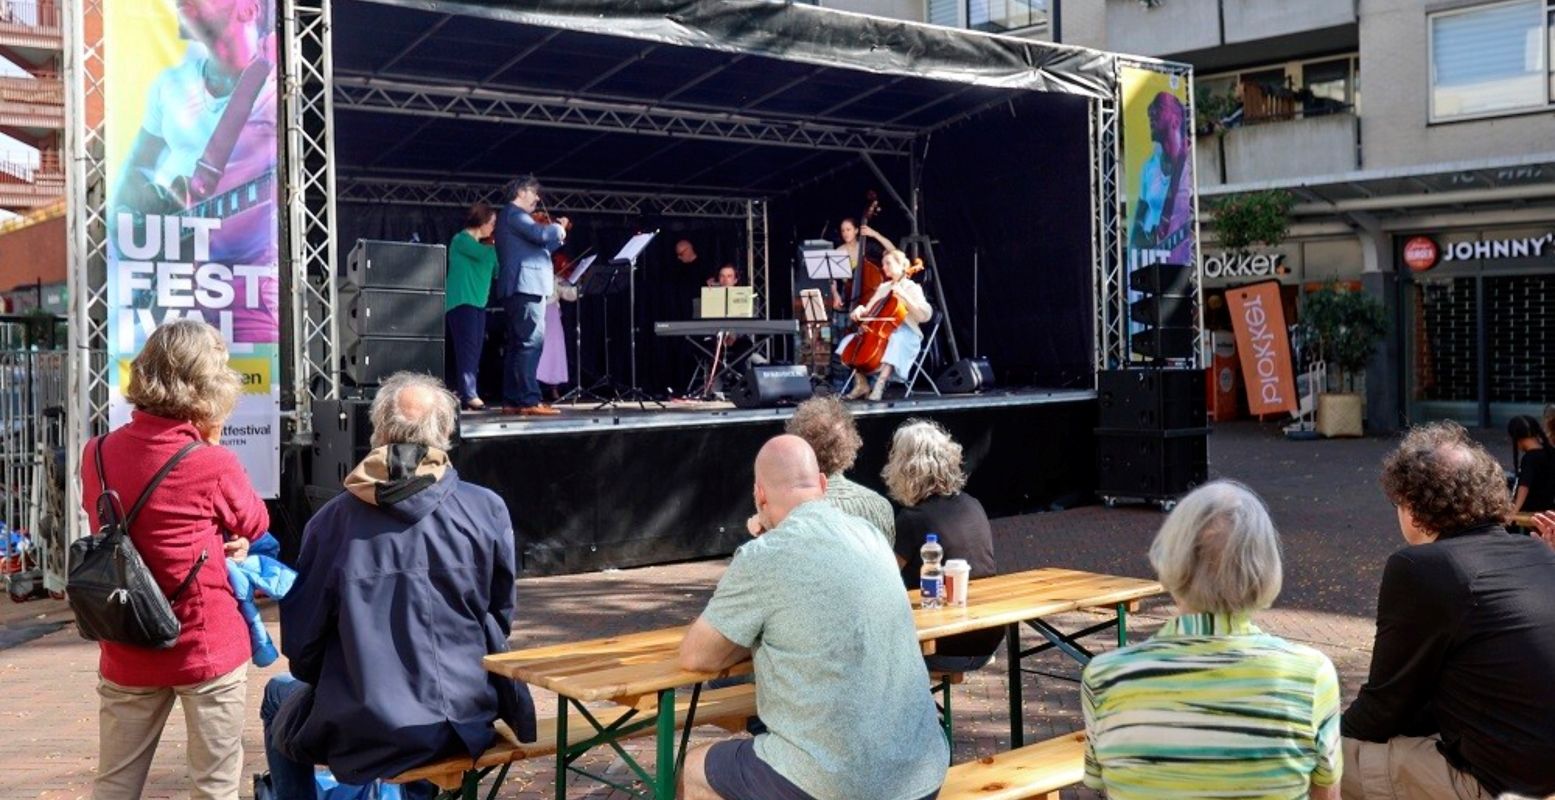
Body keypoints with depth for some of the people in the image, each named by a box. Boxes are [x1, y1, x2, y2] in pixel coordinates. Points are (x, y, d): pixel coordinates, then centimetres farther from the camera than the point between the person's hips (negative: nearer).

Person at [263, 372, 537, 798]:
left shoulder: (333, 519, -9)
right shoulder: (487, 511, -9)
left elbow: (301, 643, -1)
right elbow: (500, 621, 3)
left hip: (365, 735, -1)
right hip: (467, 724, 1)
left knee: (279, 696, 29)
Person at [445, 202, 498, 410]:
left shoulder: (480, 245, 20)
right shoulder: (461, 239, -5)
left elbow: (497, 269, 16)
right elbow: (485, 254, -22)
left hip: (478, 304, 9)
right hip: (461, 302, -9)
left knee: (474, 353, 5)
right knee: (468, 349, -16)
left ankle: (463, 396, 7)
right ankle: (469, 395, -21)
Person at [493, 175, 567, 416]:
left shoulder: (512, 215, 25)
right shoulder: (514, 213, -6)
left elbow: (541, 247, 27)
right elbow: (540, 235, -21)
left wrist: (557, 233, 18)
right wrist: (558, 228, -3)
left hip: (518, 289, 11)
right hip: (526, 286, -11)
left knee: (518, 345, 10)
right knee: (532, 342, -15)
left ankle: (512, 400, 12)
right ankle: (530, 401, -20)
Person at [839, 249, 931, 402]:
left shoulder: (912, 288, -1)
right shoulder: (883, 287, 18)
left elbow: (925, 315, -15)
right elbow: (869, 309, 19)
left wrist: (903, 295, -20)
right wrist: (860, 310, -5)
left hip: (905, 334, -7)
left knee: (893, 343, -40)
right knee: (850, 341, -10)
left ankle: (880, 385, -41)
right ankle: (861, 384, -11)